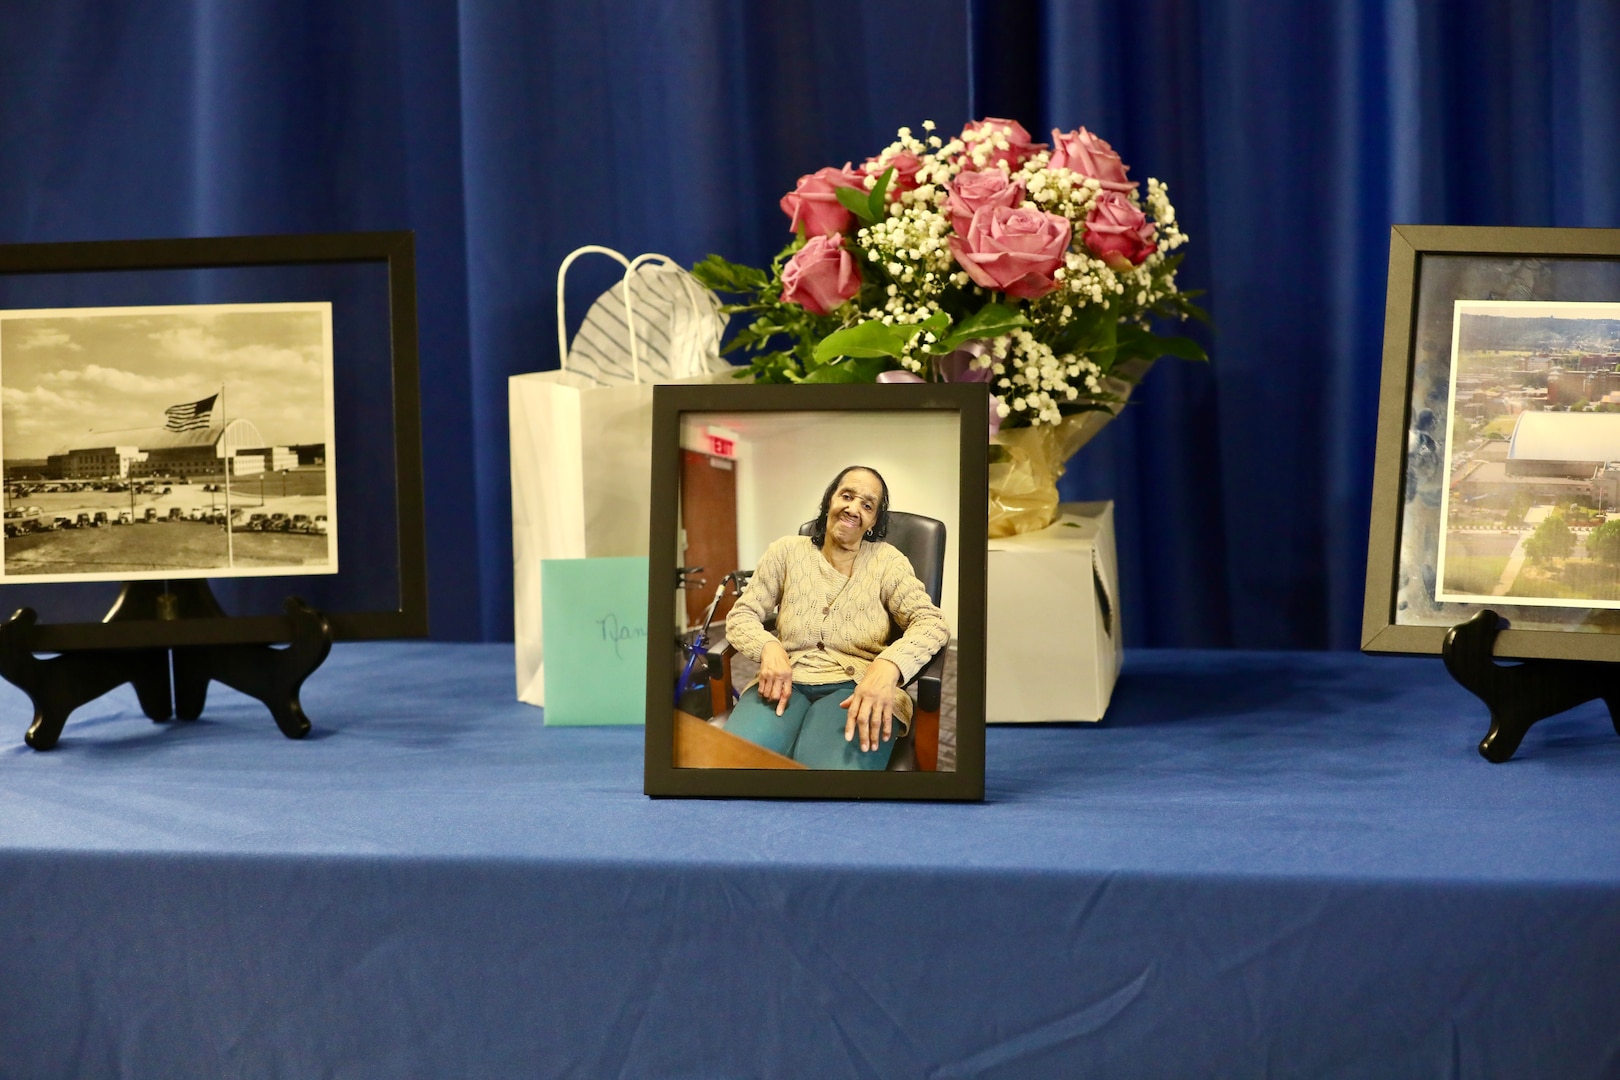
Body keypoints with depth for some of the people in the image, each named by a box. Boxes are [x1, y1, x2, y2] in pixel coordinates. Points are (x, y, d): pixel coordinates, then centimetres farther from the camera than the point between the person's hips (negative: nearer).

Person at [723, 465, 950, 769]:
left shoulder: (886, 560, 6)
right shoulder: (786, 551, 12)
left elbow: (931, 622, -4)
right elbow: (741, 615, 12)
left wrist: (889, 665, -27)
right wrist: (768, 647, -14)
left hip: (858, 690, -2)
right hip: (787, 683, 2)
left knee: (833, 764, -38)